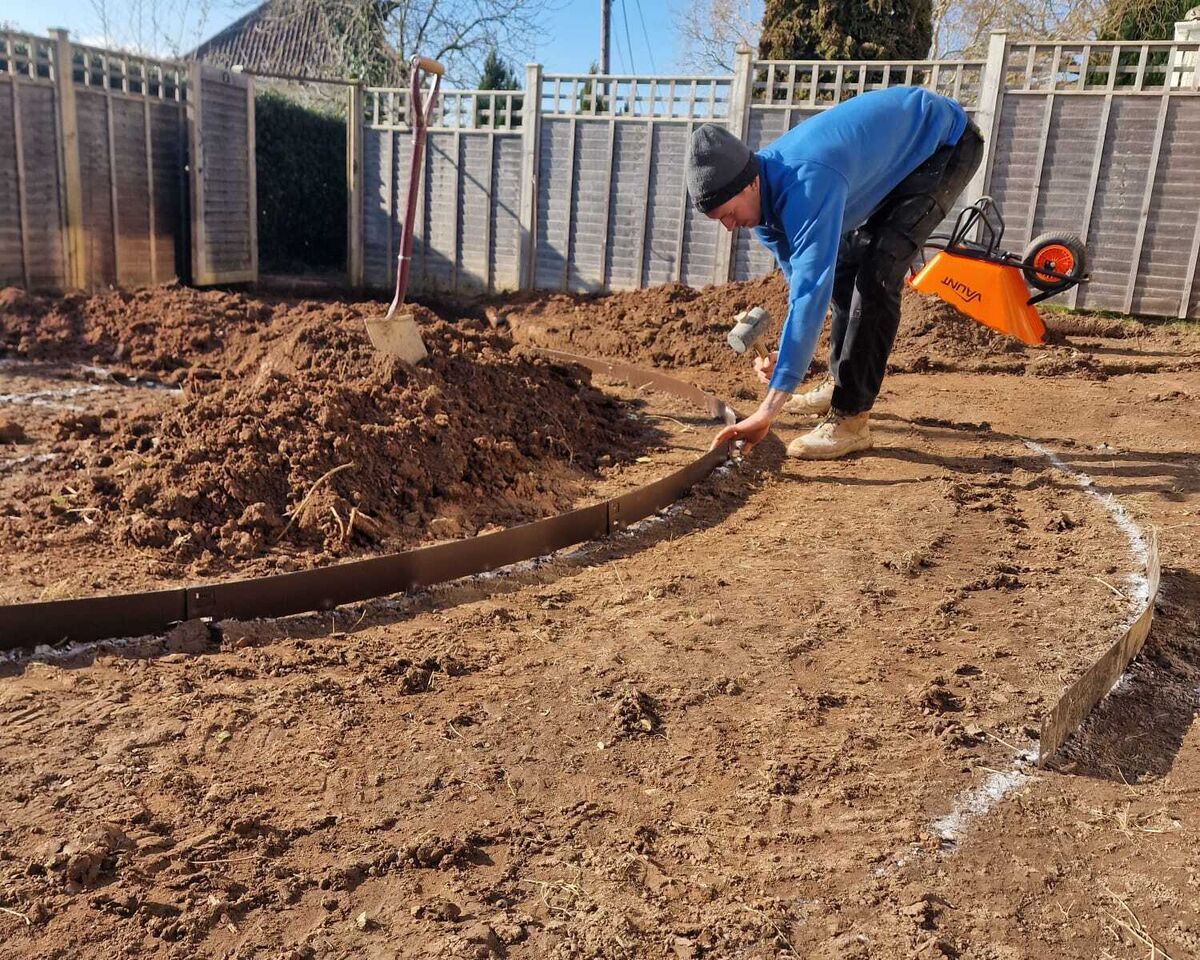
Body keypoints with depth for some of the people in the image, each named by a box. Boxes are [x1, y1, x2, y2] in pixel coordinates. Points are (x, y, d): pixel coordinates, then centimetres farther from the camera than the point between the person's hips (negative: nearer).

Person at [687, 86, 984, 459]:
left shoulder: (807, 186, -40)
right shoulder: (761, 194, -12)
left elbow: (810, 292, -46)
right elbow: (799, 276, -2)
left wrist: (769, 410, -50)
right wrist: (784, 357, -17)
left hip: (947, 142, -9)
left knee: (876, 272, -24)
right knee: (843, 262, 14)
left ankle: (850, 418, -21)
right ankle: (841, 385, 31)